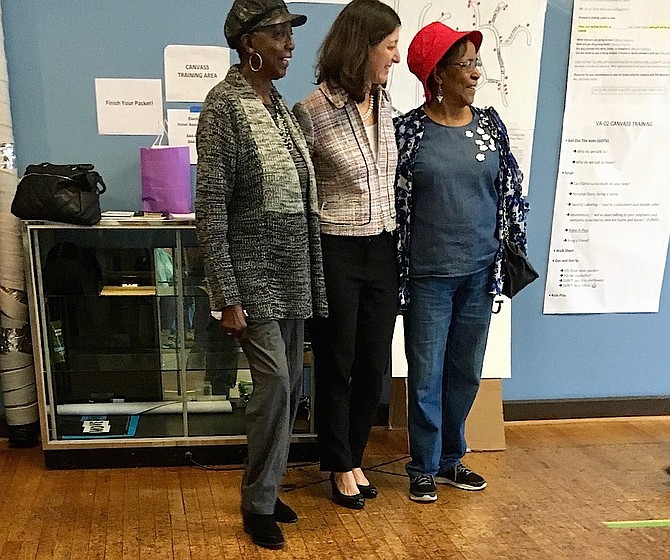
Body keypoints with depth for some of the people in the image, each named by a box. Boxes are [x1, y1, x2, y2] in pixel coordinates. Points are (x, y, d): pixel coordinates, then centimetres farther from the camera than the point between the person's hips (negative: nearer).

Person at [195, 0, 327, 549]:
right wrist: (227, 298, -17)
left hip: (293, 272, 7)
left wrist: (310, 274, 13)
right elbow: (210, 210, -15)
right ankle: (258, 504, 11)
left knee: (289, 386, 11)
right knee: (275, 383, -9)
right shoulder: (224, 106, -12)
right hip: (253, 272, -7)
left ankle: (266, 488, 28)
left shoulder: (280, 106, 11)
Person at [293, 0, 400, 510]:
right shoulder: (313, 112, -15)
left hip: (382, 251, 6)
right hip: (336, 254, -6)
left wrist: (395, 242, 14)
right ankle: (340, 467, 29)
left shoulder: (385, 104, 5)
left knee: (373, 366, 13)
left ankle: (355, 459, 33)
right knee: (337, 366, 10)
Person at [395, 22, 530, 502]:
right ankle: (424, 468, 23)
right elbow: (395, 202, -4)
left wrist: (516, 255, 7)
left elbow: (511, 192, 8)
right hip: (428, 275, -3)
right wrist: (396, 273, -3)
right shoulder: (409, 129, -6)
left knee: (466, 372, 14)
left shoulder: (490, 124, 3)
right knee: (426, 374, 5)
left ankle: (450, 458, 33)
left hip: (479, 271, 4)